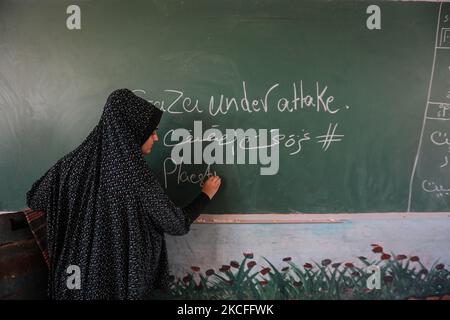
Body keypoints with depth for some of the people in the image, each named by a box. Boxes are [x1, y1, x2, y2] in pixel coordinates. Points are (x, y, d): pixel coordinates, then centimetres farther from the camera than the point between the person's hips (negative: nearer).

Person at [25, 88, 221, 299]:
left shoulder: (77, 161, -11)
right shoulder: (136, 177, -24)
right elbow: (177, 224, -14)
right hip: (122, 282, -4)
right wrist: (206, 194, 2)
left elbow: (34, 201, 2)